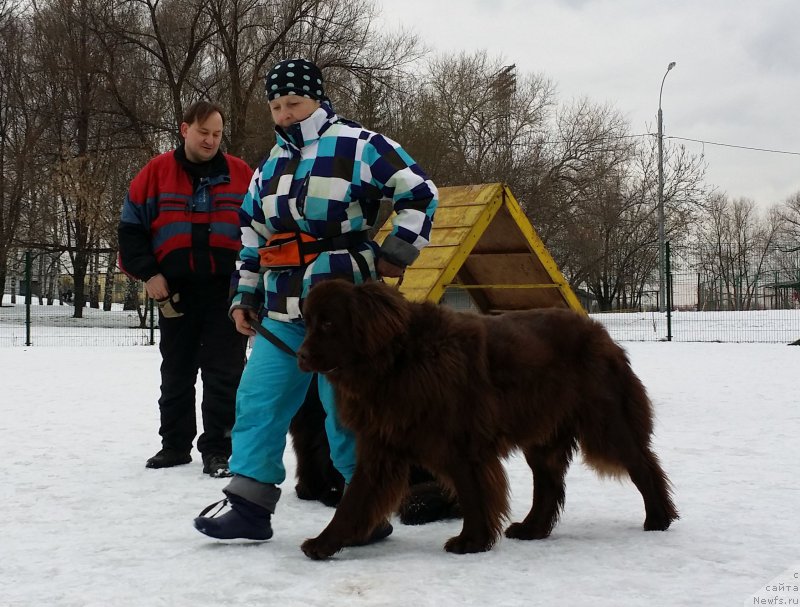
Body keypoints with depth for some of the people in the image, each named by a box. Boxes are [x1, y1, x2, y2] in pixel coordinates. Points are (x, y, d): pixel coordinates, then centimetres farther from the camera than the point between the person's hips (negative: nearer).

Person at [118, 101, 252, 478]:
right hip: (175, 291, 1)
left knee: (224, 374, -2)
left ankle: (218, 449, 5)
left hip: (227, 290, -1)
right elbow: (131, 228, 5)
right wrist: (148, 274, -5)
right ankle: (175, 445, 22)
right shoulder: (156, 173, 3)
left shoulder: (240, 174, 4)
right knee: (176, 373, 11)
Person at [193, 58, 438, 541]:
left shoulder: (357, 146, -3)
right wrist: (245, 297, 21)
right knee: (259, 398, 2)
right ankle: (249, 504, 8)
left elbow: (420, 194, -4)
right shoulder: (271, 168, 19)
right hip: (284, 312, 7)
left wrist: (396, 253, -7)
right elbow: (253, 240, 25)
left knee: (346, 409, -4)